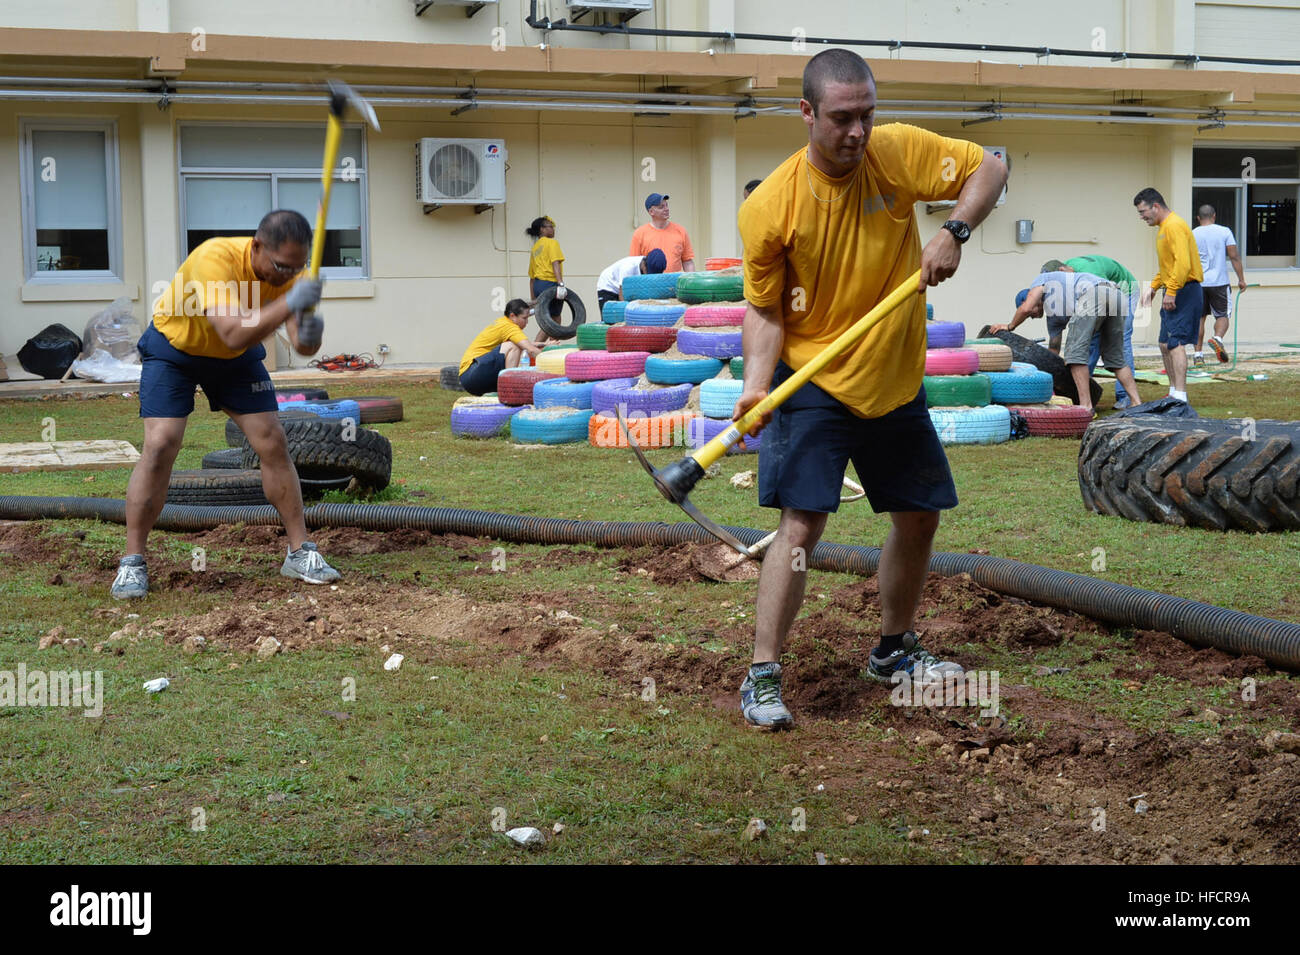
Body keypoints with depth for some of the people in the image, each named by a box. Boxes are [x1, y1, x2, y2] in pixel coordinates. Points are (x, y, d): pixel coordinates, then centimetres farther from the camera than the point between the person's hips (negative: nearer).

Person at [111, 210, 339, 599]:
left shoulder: (285, 271, -21)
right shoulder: (216, 258, -37)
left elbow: (301, 344, -25)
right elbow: (234, 334, -46)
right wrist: (289, 304, -52)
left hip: (236, 359, 5)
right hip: (173, 348, -4)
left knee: (273, 443, -3)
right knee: (160, 444, -17)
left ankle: (300, 552, 8)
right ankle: (132, 562, -6)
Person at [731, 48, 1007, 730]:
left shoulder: (899, 152, -9)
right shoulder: (769, 207, -16)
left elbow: (988, 168, -1)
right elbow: (763, 309, -9)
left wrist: (954, 232, -18)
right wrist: (757, 382, -24)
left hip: (897, 384, 5)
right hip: (811, 385, -5)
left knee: (920, 518, 14)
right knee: (801, 524, -17)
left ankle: (893, 651, 36)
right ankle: (762, 678, -8)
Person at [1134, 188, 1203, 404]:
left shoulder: (1174, 226, -15)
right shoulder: (1164, 227, 18)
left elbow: (1183, 264, -24)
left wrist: (1171, 293, -24)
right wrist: (1153, 286, 18)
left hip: (1184, 291, -11)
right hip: (1174, 292, 11)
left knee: (1175, 342, -15)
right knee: (1165, 344, 14)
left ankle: (1180, 396, -18)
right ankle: (1174, 392, 22)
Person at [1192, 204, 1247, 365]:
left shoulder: (1192, 235, 4)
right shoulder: (1224, 232, 0)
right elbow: (1234, 256, -4)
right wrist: (1241, 279, 1)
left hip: (1197, 283, 1)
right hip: (1219, 282, -1)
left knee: (1199, 317, 9)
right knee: (1222, 315, 8)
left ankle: (1198, 354, 6)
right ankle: (1217, 338, -22)